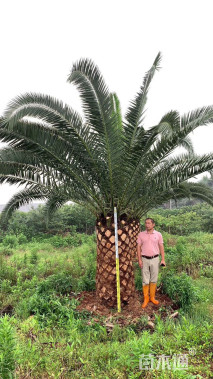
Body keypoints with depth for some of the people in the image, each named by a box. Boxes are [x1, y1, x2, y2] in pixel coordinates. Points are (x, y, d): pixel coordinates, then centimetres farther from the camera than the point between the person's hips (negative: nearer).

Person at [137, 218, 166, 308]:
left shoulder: (158, 234, 1)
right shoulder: (141, 234, 1)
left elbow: (161, 247, 4)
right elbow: (138, 247, 2)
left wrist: (163, 259, -2)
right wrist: (139, 259, -5)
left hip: (155, 259, 0)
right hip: (145, 259, 0)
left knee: (154, 280, 8)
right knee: (145, 280, 3)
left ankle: (152, 297, 22)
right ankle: (146, 298, 14)